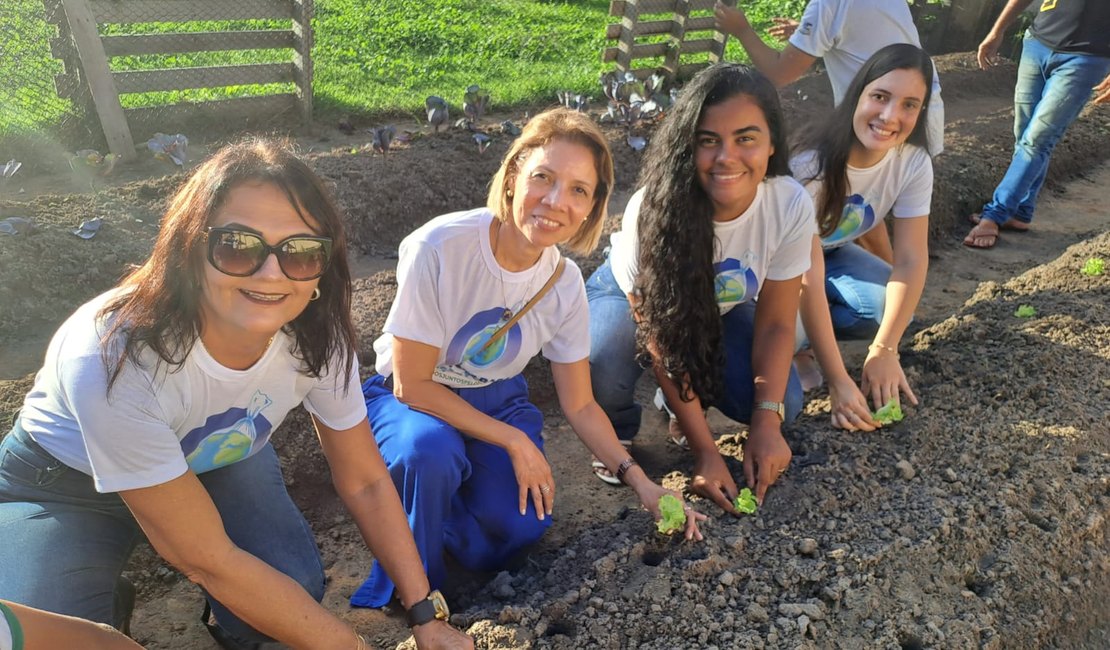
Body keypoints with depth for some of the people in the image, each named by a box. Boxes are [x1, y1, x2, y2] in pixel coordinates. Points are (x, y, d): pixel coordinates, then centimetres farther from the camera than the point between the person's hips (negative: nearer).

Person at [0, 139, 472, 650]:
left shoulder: (318, 337, -26)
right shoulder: (114, 357, -40)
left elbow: (365, 482, -11)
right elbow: (206, 560, -32)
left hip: (213, 459, 3)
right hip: (67, 482, -2)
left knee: (295, 582, -22)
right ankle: (107, 609, 11)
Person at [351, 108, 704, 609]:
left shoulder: (565, 282, -15)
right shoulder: (440, 248, -30)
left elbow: (580, 405, -4)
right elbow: (412, 384, -22)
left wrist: (639, 481, -14)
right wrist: (514, 441, -22)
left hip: (495, 399, 4)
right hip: (410, 398, -3)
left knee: (518, 529, -18)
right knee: (431, 451, -37)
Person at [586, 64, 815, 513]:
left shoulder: (792, 206, -27)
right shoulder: (654, 210, -36)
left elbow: (776, 324, -15)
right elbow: (662, 343, -28)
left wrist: (766, 423, -25)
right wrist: (704, 452, -27)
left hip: (719, 310, 4)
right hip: (634, 297, -3)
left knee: (783, 404, -18)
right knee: (600, 364, -36)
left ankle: (687, 402, 13)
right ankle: (618, 433, 0)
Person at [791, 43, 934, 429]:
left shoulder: (915, 163, -19)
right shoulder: (814, 164, -34)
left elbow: (911, 259, -17)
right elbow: (809, 280, -35)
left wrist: (883, 349, -28)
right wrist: (838, 381, -37)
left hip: (832, 251, 5)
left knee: (890, 309, -23)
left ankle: (801, 339, -2)